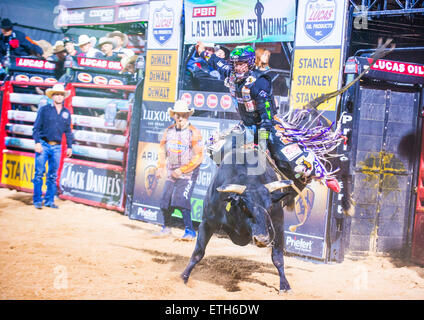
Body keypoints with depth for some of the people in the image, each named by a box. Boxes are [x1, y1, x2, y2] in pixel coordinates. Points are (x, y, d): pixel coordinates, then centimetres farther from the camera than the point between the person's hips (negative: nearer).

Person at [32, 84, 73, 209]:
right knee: (39, 173, -5)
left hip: (57, 147, 4)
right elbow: (36, 127, -2)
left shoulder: (66, 113, 11)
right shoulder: (44, 109, 0)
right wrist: (37, 142, -12)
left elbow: (68, 131, 17)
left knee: (53, 175, 5)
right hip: (43, 145, -3)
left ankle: (49, 200, 11)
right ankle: (37, 200, -1)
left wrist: (69, 146, 13)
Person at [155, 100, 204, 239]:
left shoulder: (194, 132, -12)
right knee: (165, 201, 5)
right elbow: (163, 150, 17)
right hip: (172, 173, 5)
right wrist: (160, 167, 3)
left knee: (181, 199, -21)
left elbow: (198, 157, -15)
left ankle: (190, 231, -15)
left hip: (188, 173, -5)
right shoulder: (169, 131, 5)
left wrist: (182, 170, -18)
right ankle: (166, 227, 28)